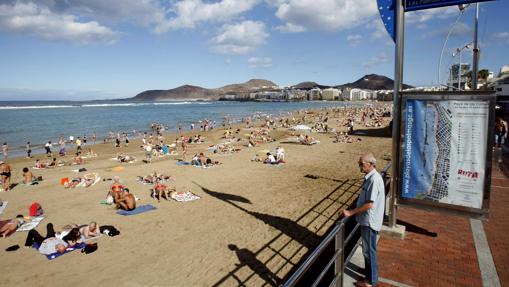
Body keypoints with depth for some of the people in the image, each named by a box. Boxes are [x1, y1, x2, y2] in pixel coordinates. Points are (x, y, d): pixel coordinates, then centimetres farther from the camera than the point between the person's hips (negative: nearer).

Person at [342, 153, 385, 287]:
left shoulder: (374, 179, -25)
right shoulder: (369, 177, 5)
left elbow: (369, 204, -27)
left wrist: (351, 212, -23)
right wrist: (354, 210, 11)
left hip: (369, 220, -9)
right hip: (366, 219, 9)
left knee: (369, 250, 6)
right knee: (367, 248, 24)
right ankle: (368, 269, 43)